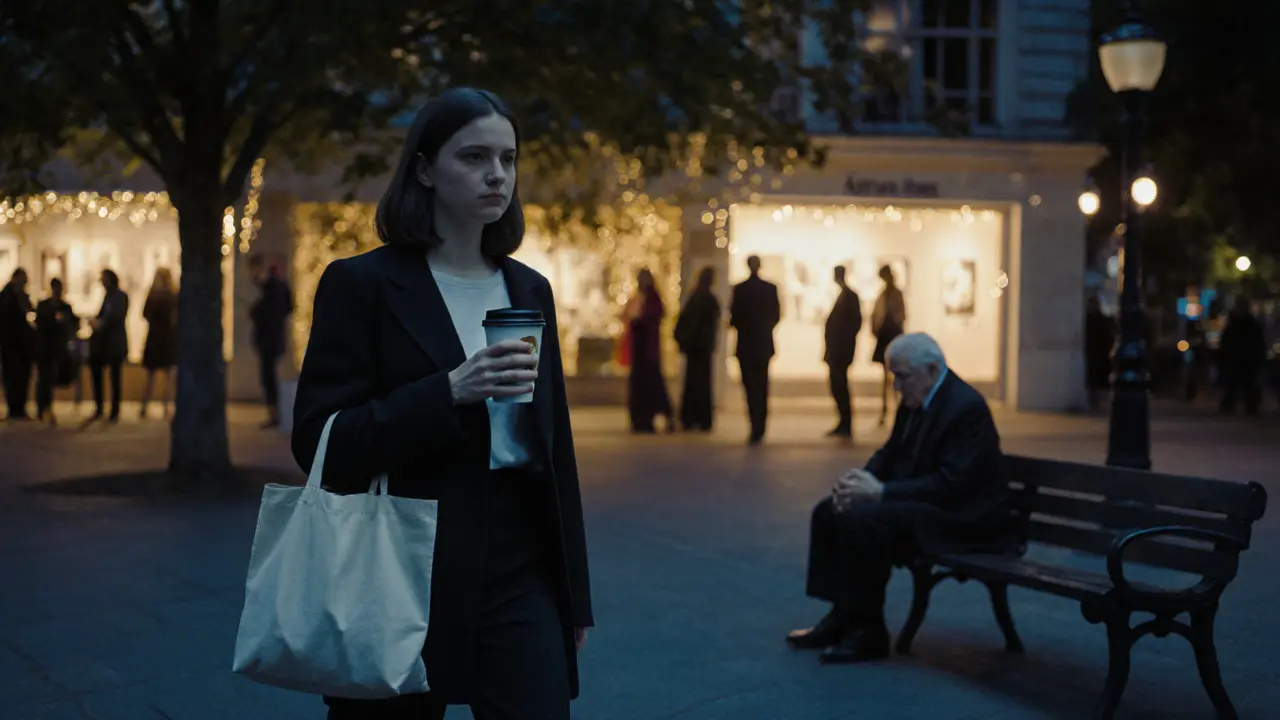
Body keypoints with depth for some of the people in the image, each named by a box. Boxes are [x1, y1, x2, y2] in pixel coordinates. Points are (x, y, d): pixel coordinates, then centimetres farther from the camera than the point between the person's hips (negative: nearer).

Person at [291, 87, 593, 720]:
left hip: (520, 571, 4)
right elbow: (319, 443, -11)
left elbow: (554, 445, 13)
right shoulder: (362, 285, -5)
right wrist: (451, 392, -23)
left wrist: (574, 593, 13)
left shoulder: (529, 289, 10)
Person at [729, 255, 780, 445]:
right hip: (764, 344, 3)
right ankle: (759, 428, 13)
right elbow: (776, 315, 2)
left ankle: (756, 430, -12)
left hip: (746, 343, -3)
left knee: (750, 386, -1)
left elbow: (735, 316, -9)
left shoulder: (739, 289, -9)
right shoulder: (770, 288, -1)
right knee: (762, 386, 12)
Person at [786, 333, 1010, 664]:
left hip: (961, 518, -10)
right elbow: (889, 454, 15)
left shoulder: (966, 407, -20)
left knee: (862, 520, -28)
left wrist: (881, 492, -27)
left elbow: (950, 485, -26)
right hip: (920, 503, 10)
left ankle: (868, 631, -17)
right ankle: (842, 615, 3)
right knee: (829, 510, -1)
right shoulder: (915, 400, 8)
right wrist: (861, 481, -7)